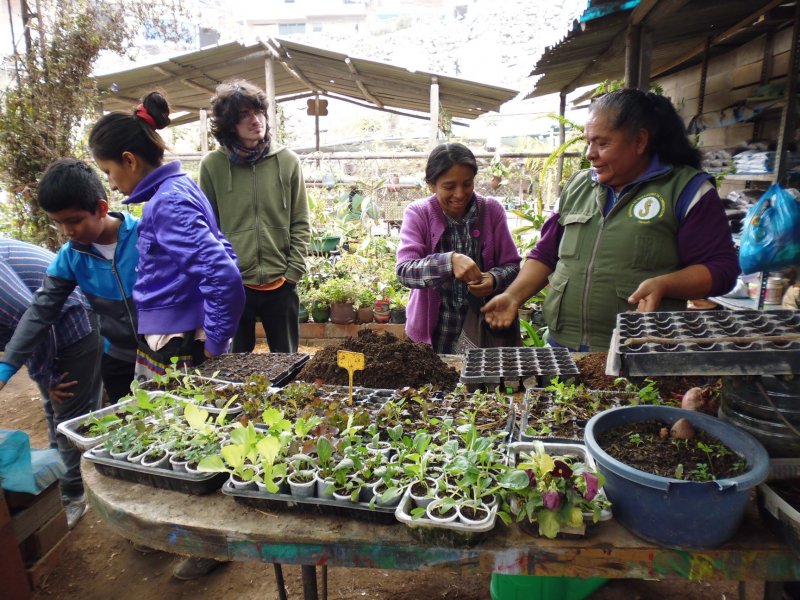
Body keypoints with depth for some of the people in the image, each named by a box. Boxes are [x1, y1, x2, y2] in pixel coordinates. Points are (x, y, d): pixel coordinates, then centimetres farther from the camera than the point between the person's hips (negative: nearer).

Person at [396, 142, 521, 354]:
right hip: (433, 333, -1)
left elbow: (512, 265, -1)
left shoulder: (492, 210, -5)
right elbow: (404, 271, -21)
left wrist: (494, 279, -23)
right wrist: (449, 261, -37)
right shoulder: (418, 213, -10)